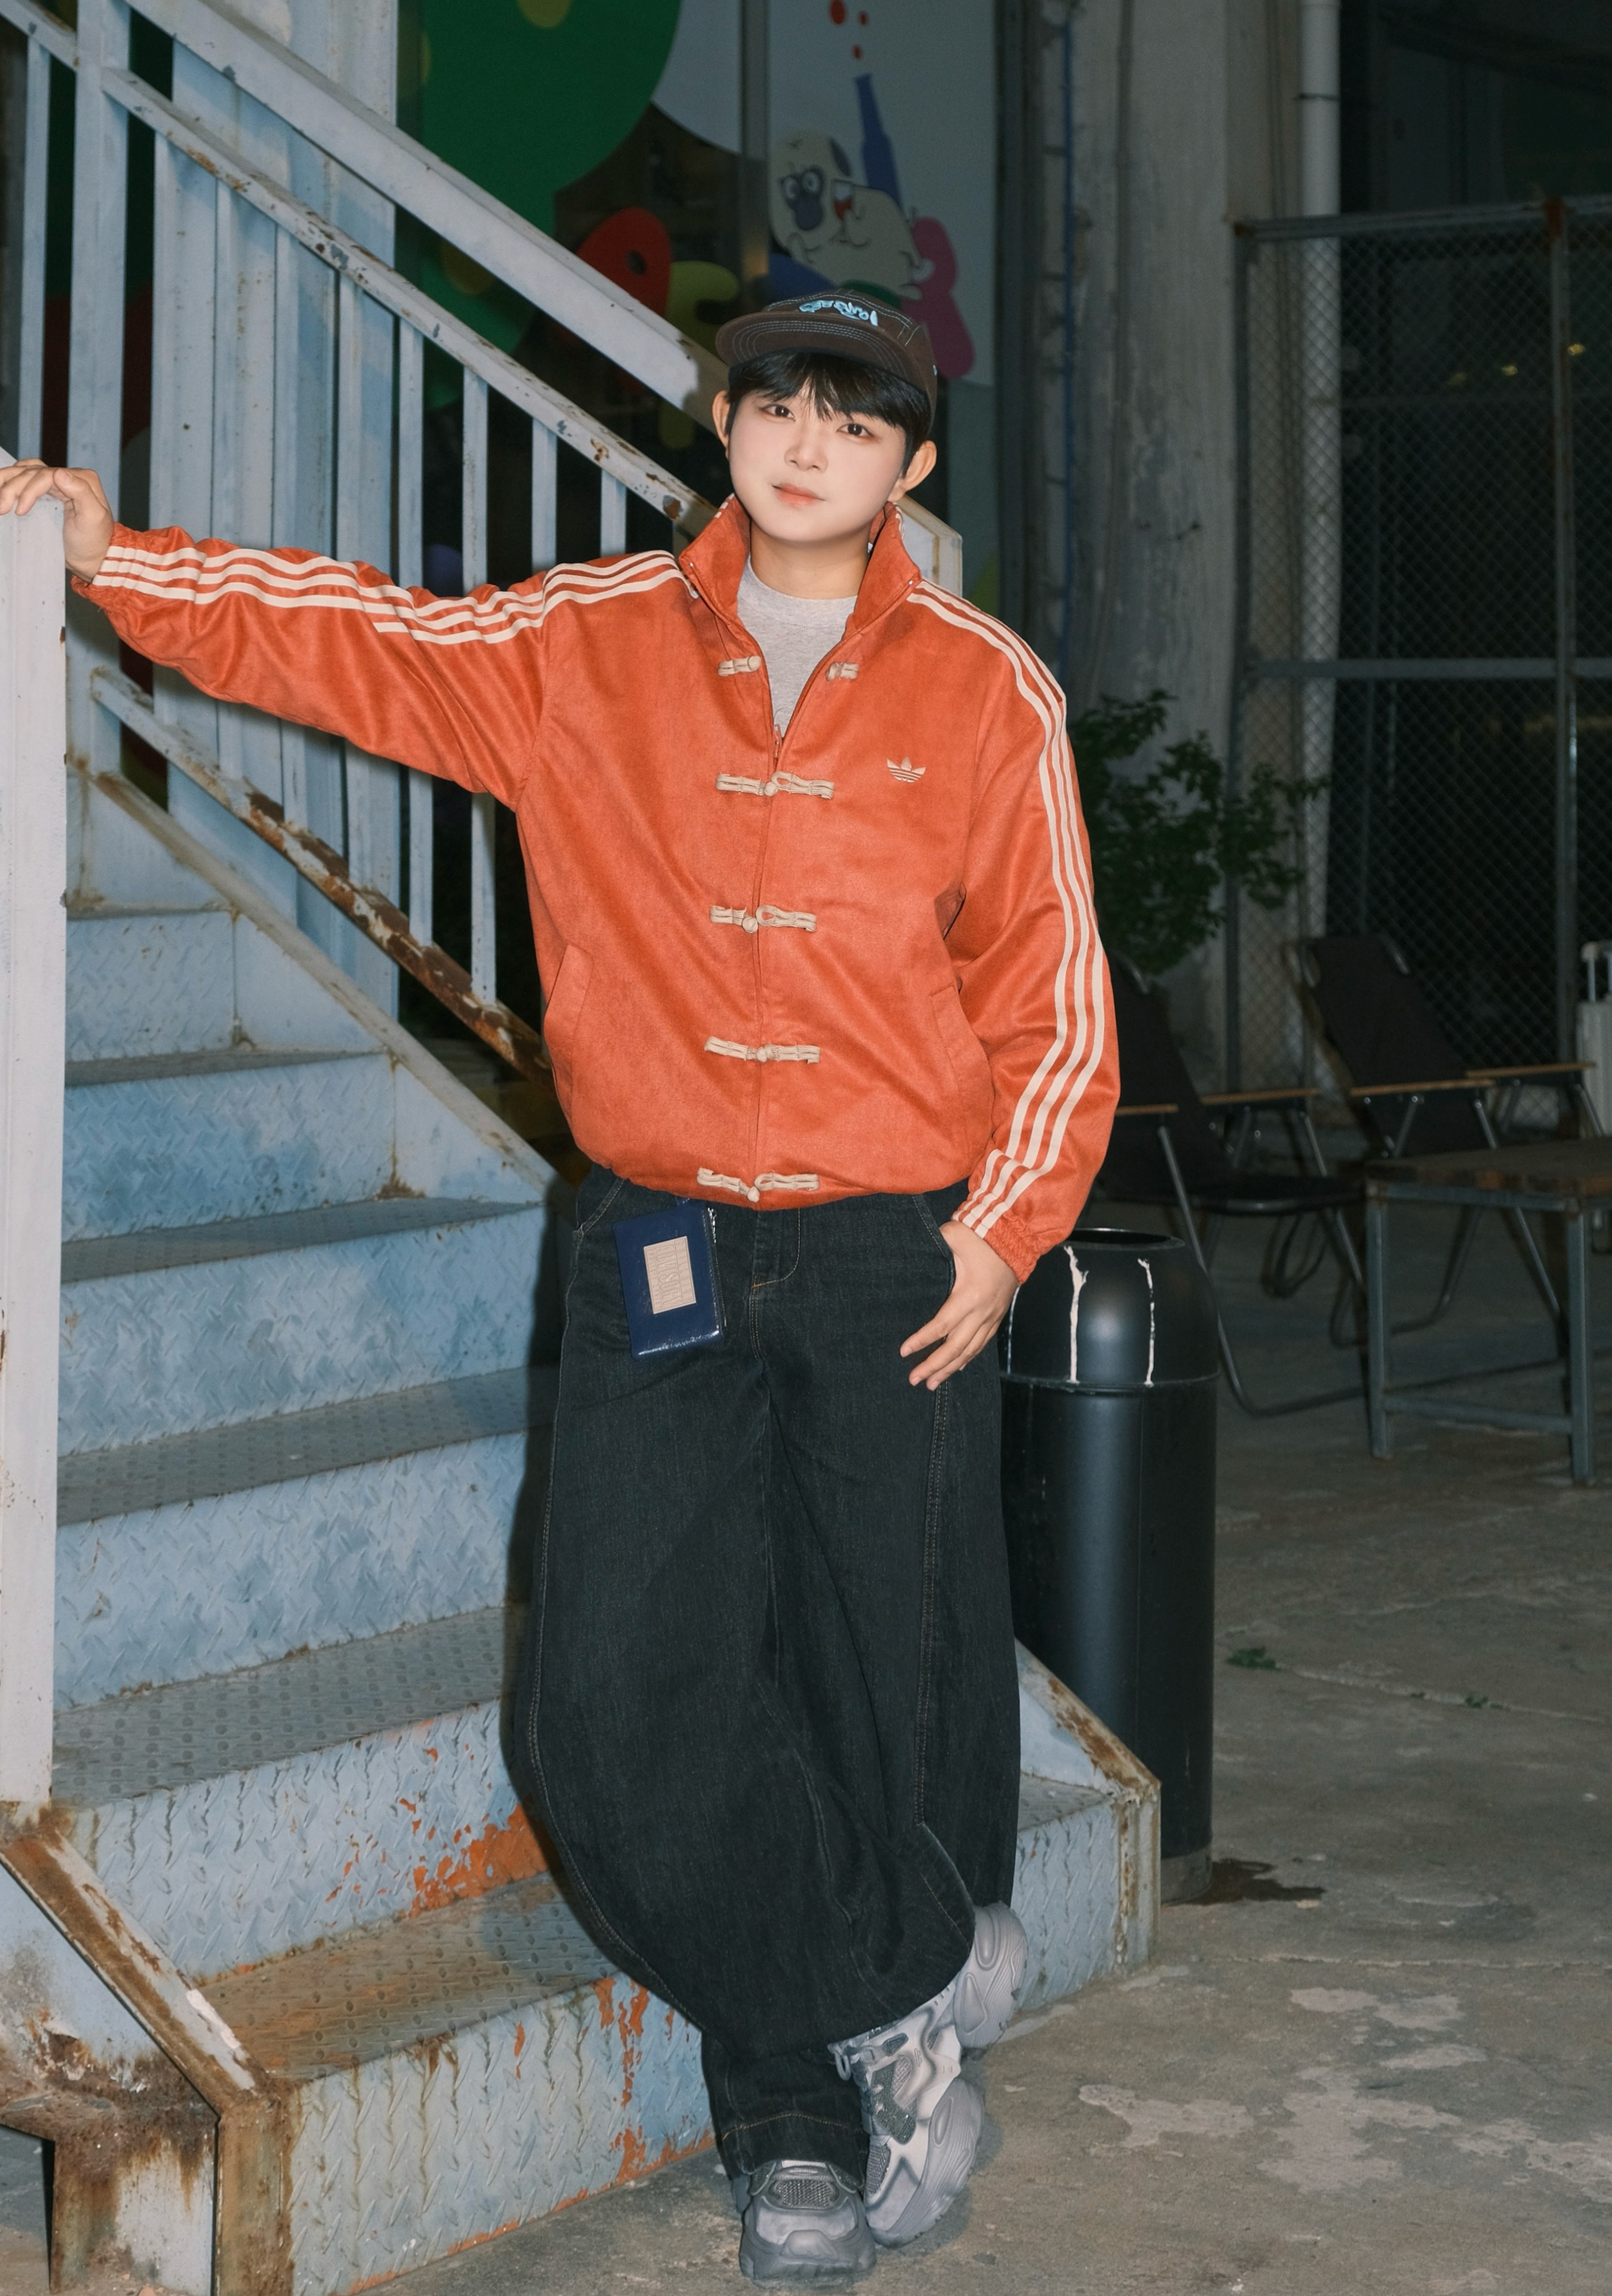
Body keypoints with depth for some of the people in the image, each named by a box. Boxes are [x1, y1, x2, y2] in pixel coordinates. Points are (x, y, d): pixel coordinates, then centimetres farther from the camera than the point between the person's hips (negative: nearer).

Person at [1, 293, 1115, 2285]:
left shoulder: (985, 695, 1)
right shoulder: (584, 646, 4)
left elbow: (1052, 999, 2)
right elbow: (348, 643, 7)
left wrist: (1003, 1227, -6)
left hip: (900, 1263, -1)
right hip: (659, 1259, 2)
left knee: (890, 1699, 3)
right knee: (622, 1714, -5)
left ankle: (820, 2110, 21)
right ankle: (916, 1981, 12)